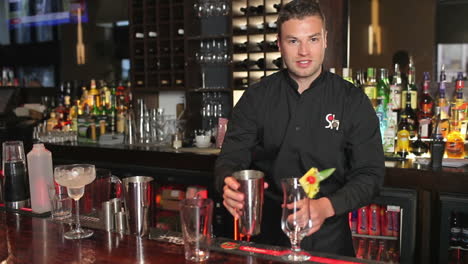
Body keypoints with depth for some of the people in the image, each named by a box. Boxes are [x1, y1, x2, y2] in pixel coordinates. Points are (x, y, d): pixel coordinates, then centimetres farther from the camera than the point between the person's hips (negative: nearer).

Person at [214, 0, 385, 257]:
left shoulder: (353, 101, -5)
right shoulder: (257, 97, -1)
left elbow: (369, 174, -8)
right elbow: (231, 157, -6)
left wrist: (327, 206, -26)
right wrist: (229, 184, -30)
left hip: (327, 238, -1)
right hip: (266, 234, 1)